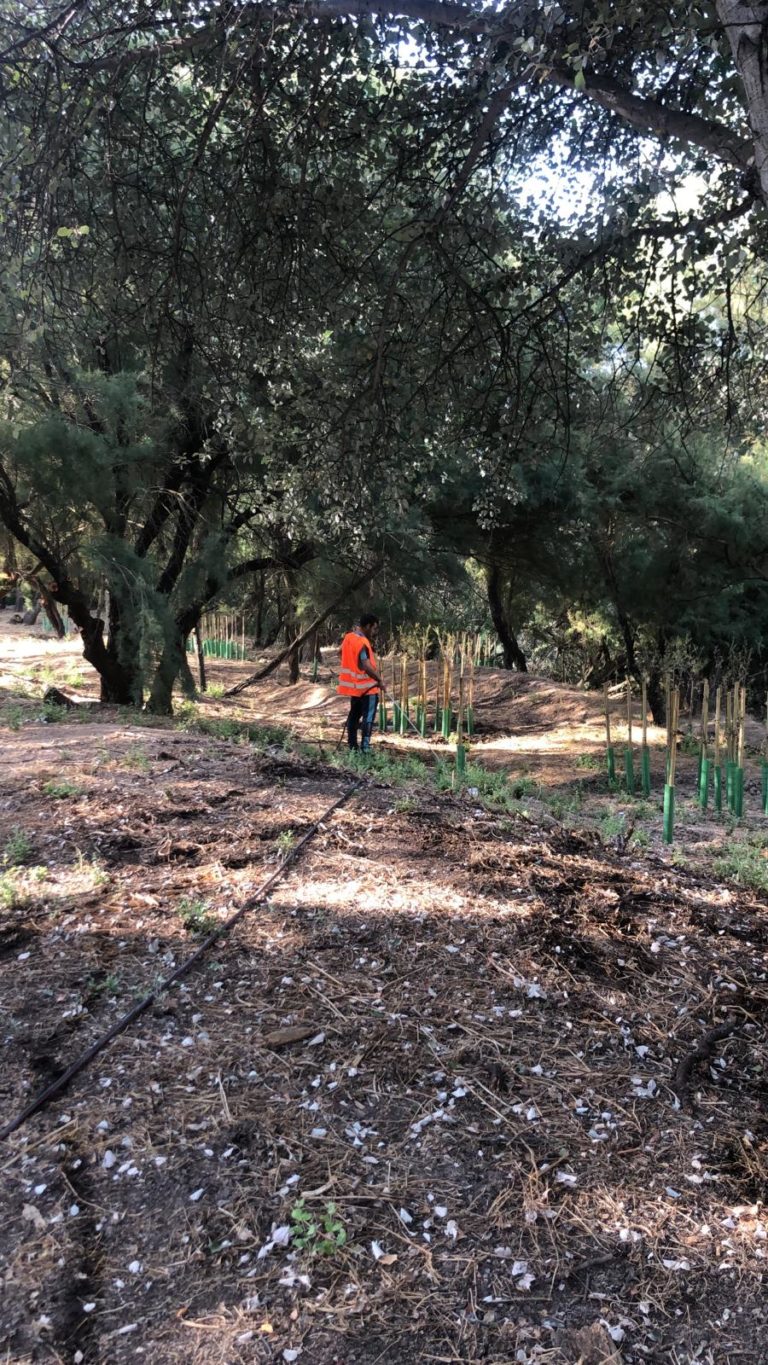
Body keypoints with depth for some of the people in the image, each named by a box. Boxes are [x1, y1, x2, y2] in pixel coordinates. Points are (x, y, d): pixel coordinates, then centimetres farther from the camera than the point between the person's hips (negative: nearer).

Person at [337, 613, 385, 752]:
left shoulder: (348, 637, 6)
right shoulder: (362, 642, -21)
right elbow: (366, 665, -30)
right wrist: (380, 679, -24)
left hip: (354, 685, 9)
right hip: (367, 686, -8)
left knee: (354, 714, 15)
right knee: (368, 716, -3)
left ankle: (352, 745, 19)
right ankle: (365, 747, -9)